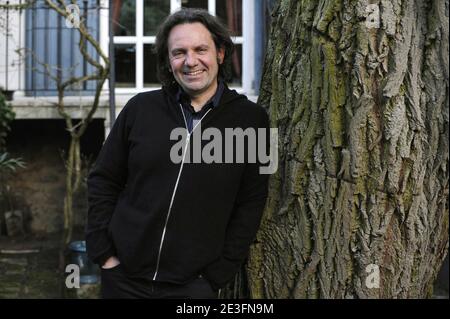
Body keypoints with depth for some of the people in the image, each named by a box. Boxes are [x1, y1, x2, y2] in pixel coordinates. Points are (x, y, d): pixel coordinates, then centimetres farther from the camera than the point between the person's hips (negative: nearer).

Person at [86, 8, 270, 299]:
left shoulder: (251, 119, -3)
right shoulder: (141, 108, 1)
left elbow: (250, 206, -3)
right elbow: (103, 182, 7)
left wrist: (218, 275, -6)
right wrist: (103, 252, 0)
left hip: (194, 284, -1)